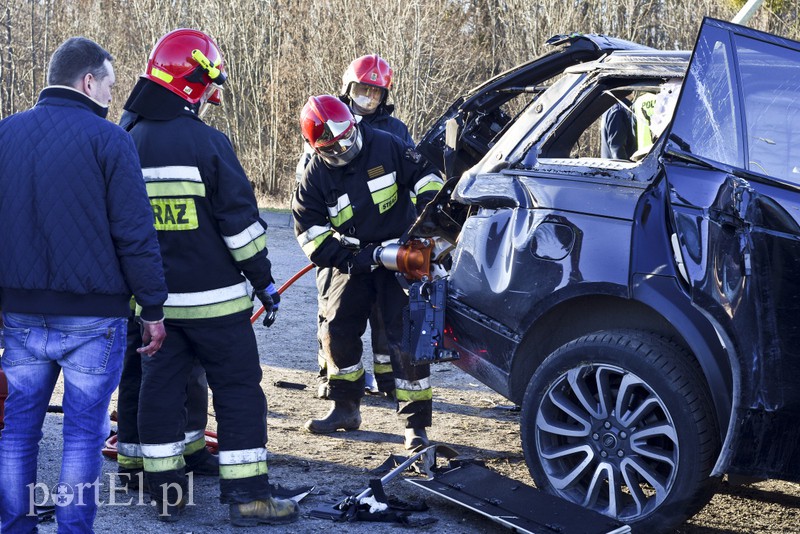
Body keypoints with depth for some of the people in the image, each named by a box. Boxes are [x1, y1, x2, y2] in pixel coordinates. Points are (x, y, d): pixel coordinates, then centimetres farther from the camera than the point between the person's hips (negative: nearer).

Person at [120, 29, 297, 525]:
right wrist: (264, 281, -4)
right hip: (214, 298, -5)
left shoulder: (127, 146, 5)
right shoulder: (207, 143, -13)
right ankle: (248, 495, 2)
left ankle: (168, 493, 17)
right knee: (239, 390, 2)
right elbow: (240, 222, -13)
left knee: (161, 387, 12)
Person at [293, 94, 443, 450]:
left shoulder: (386, 147, -10)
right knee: (338, 332, 2)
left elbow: (424, 177, -1)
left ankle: (416, 424, -3)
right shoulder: (316, 175, -4)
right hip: (353, 262, 3)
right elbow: (310, 230, -4)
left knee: (405, 338, -9)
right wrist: (344, 259, -14)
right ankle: (345, 408, 22)